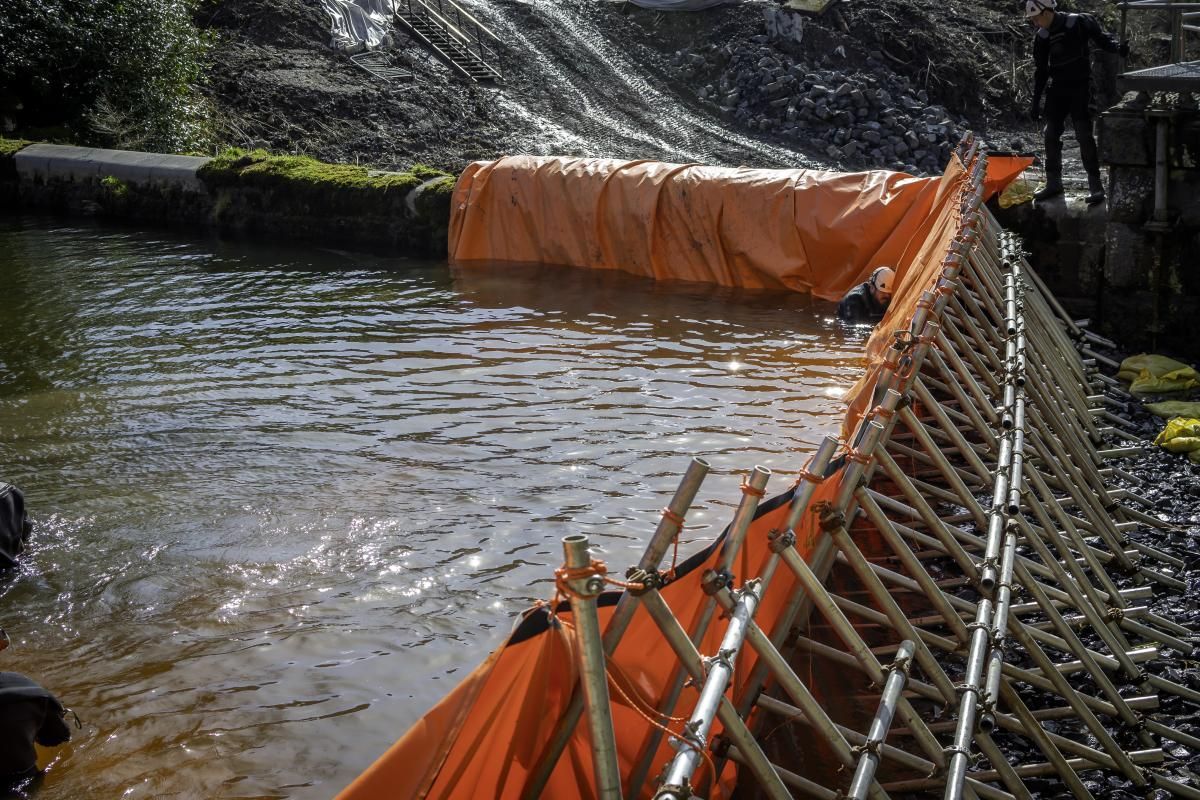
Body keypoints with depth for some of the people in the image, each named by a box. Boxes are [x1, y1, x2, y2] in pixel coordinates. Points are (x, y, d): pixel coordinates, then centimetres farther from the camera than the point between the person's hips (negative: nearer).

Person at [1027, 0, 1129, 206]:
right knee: (1051, 135, 6)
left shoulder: (1079, 23, -9)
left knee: (1084, 134, -12)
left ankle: (1095, 185, -8)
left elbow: (1101, 37, -6)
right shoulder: (1041, 37, 7)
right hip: (1056, 89, 6)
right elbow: (1040, 71, 12)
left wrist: (1117, 47, -29)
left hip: (1080, 87, -6)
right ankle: (1053, 183, 19)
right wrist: (1036, 102, 12)